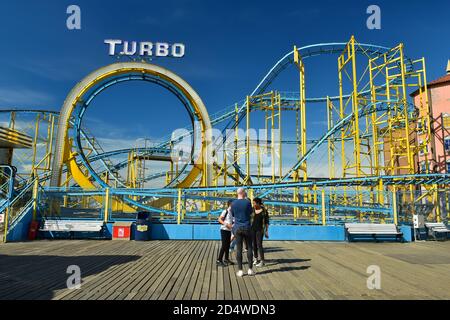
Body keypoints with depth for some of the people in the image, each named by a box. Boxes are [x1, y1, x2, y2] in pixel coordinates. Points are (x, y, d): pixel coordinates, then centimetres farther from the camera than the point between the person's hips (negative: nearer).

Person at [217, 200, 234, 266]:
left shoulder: (231, 212, 12)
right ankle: (219, 260, -2)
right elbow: (219, 220, -16)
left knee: (228, 245, 12)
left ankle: (226, 259, 23)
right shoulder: (225, 211, -11)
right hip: (224, 230, -8)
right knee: (224, 245, -8)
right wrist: (226, 224, -24)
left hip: (229, 230, 8)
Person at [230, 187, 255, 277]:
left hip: (237, 228, 2)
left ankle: (240, 271, 6)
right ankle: (250, 269, 11)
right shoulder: (247, 202, -9)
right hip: (247, 227, -1)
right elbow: (250, 213, 6)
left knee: (239, 249, 3)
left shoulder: (233, 203, -2)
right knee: (249, 248, 9)